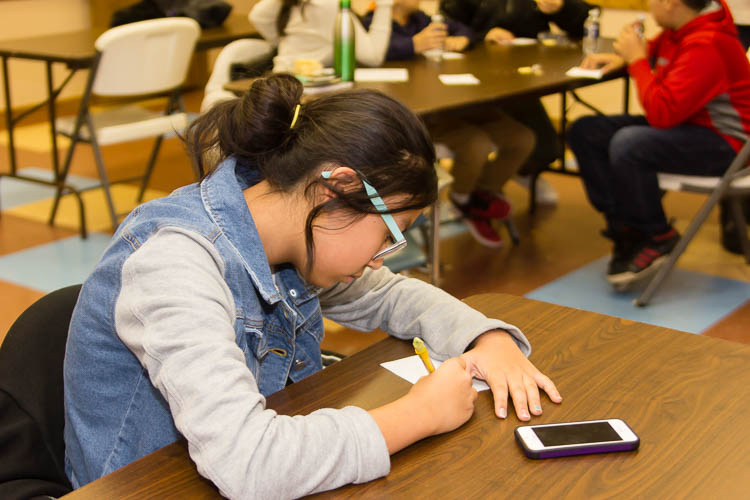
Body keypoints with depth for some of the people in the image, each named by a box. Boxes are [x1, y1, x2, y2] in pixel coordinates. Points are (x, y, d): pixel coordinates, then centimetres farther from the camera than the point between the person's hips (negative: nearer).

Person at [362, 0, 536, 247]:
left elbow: (461, 29, 32)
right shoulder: (373, 23, -4)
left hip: (452, 102, 8)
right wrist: (414, 45, -38)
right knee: (476, 144, -32)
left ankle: (481, 198, 16)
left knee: (522, 139, -2)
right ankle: (461, 199, 1)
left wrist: (461, 39, 7)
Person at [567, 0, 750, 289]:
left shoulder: (707, 47, -26)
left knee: (627, 144, -35)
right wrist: (623, 56, 4)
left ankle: (658, 238, -11)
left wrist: (637, 59, -18)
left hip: (721, 143, -10)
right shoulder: (679, 30, 2)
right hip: (683, 122, 10)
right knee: (585, 132, 0)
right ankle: (626, 232, -1)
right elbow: (656, 50, 26)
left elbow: (662, 114, -29)